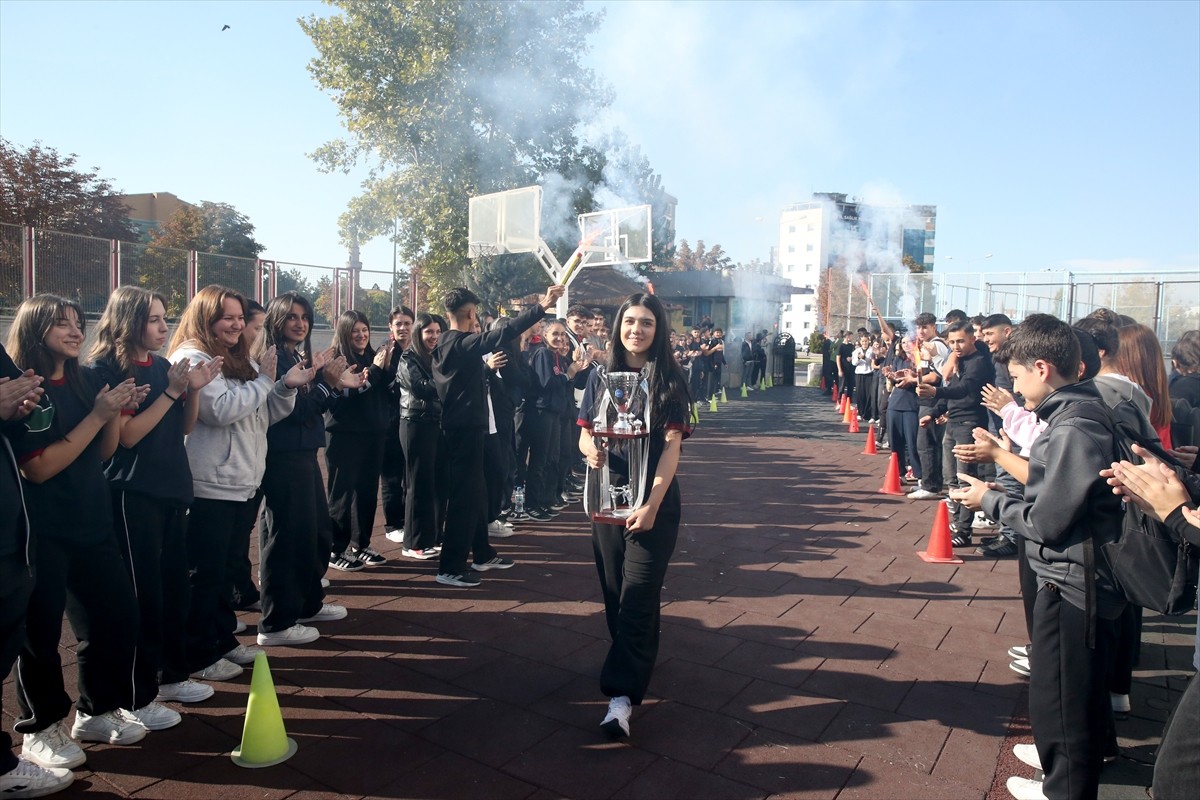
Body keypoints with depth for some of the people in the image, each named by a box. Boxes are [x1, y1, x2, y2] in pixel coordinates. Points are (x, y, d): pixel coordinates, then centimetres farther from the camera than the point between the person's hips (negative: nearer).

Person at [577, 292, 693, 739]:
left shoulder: (669, 381, -6)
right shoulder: (601, 377, 5)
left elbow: (671, 446, -12)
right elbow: (584, 433, 7)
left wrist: (652, 505, -22)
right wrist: (590, 450, -18)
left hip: (653, 502, -4)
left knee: (637, 597, -5)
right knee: (614, 592, 13)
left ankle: (622, 695, -4)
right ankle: (636, 660, 35)